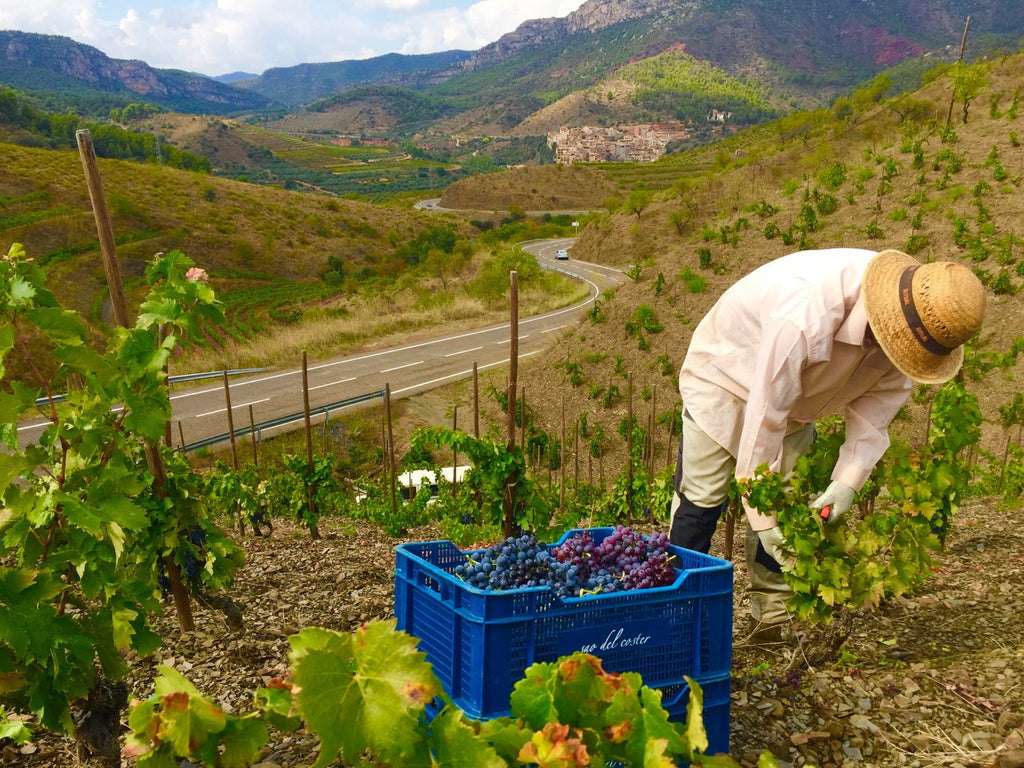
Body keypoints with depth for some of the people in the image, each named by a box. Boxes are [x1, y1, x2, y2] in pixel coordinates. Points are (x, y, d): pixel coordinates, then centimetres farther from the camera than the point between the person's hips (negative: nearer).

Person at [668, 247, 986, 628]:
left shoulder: (919, 323, -22)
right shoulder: (807, 315, -44)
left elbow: (879, 402, -12)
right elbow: (764, 416, -38)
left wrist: (847, 480, -24)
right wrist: (763, 517, -32)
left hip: (797, 396, 6)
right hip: (725, 375, -6)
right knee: (701, 498, -8)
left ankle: (776, 614, 13)